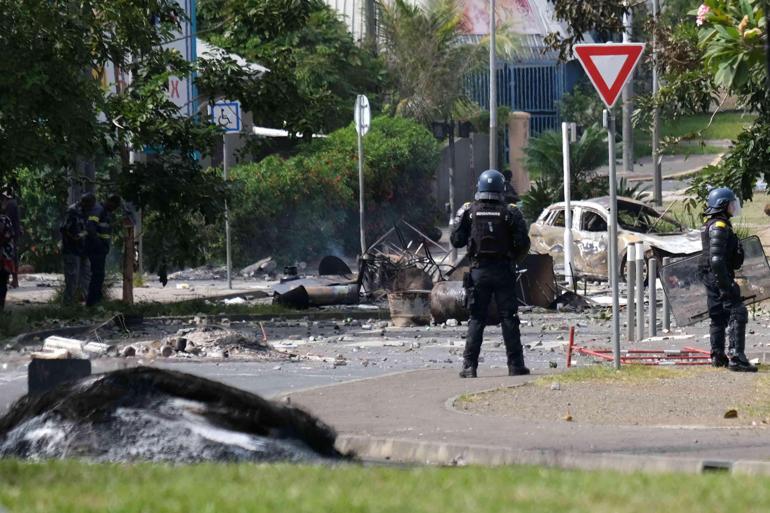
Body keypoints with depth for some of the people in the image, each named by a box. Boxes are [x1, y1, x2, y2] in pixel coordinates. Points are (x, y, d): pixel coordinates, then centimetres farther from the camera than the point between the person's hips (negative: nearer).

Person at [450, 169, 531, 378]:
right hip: (503, 271, -1)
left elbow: (457, 241, -1)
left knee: (476, 319, 6)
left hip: (479, 271, 1)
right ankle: (515, 365, 5)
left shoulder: (469, 212, -3)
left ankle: (469, 366, 0)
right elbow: (523, 243, -6)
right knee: (509, 318, 5)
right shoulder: (510, 213, -5)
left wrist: (459, 219, 16)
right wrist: (514, 258, 13)